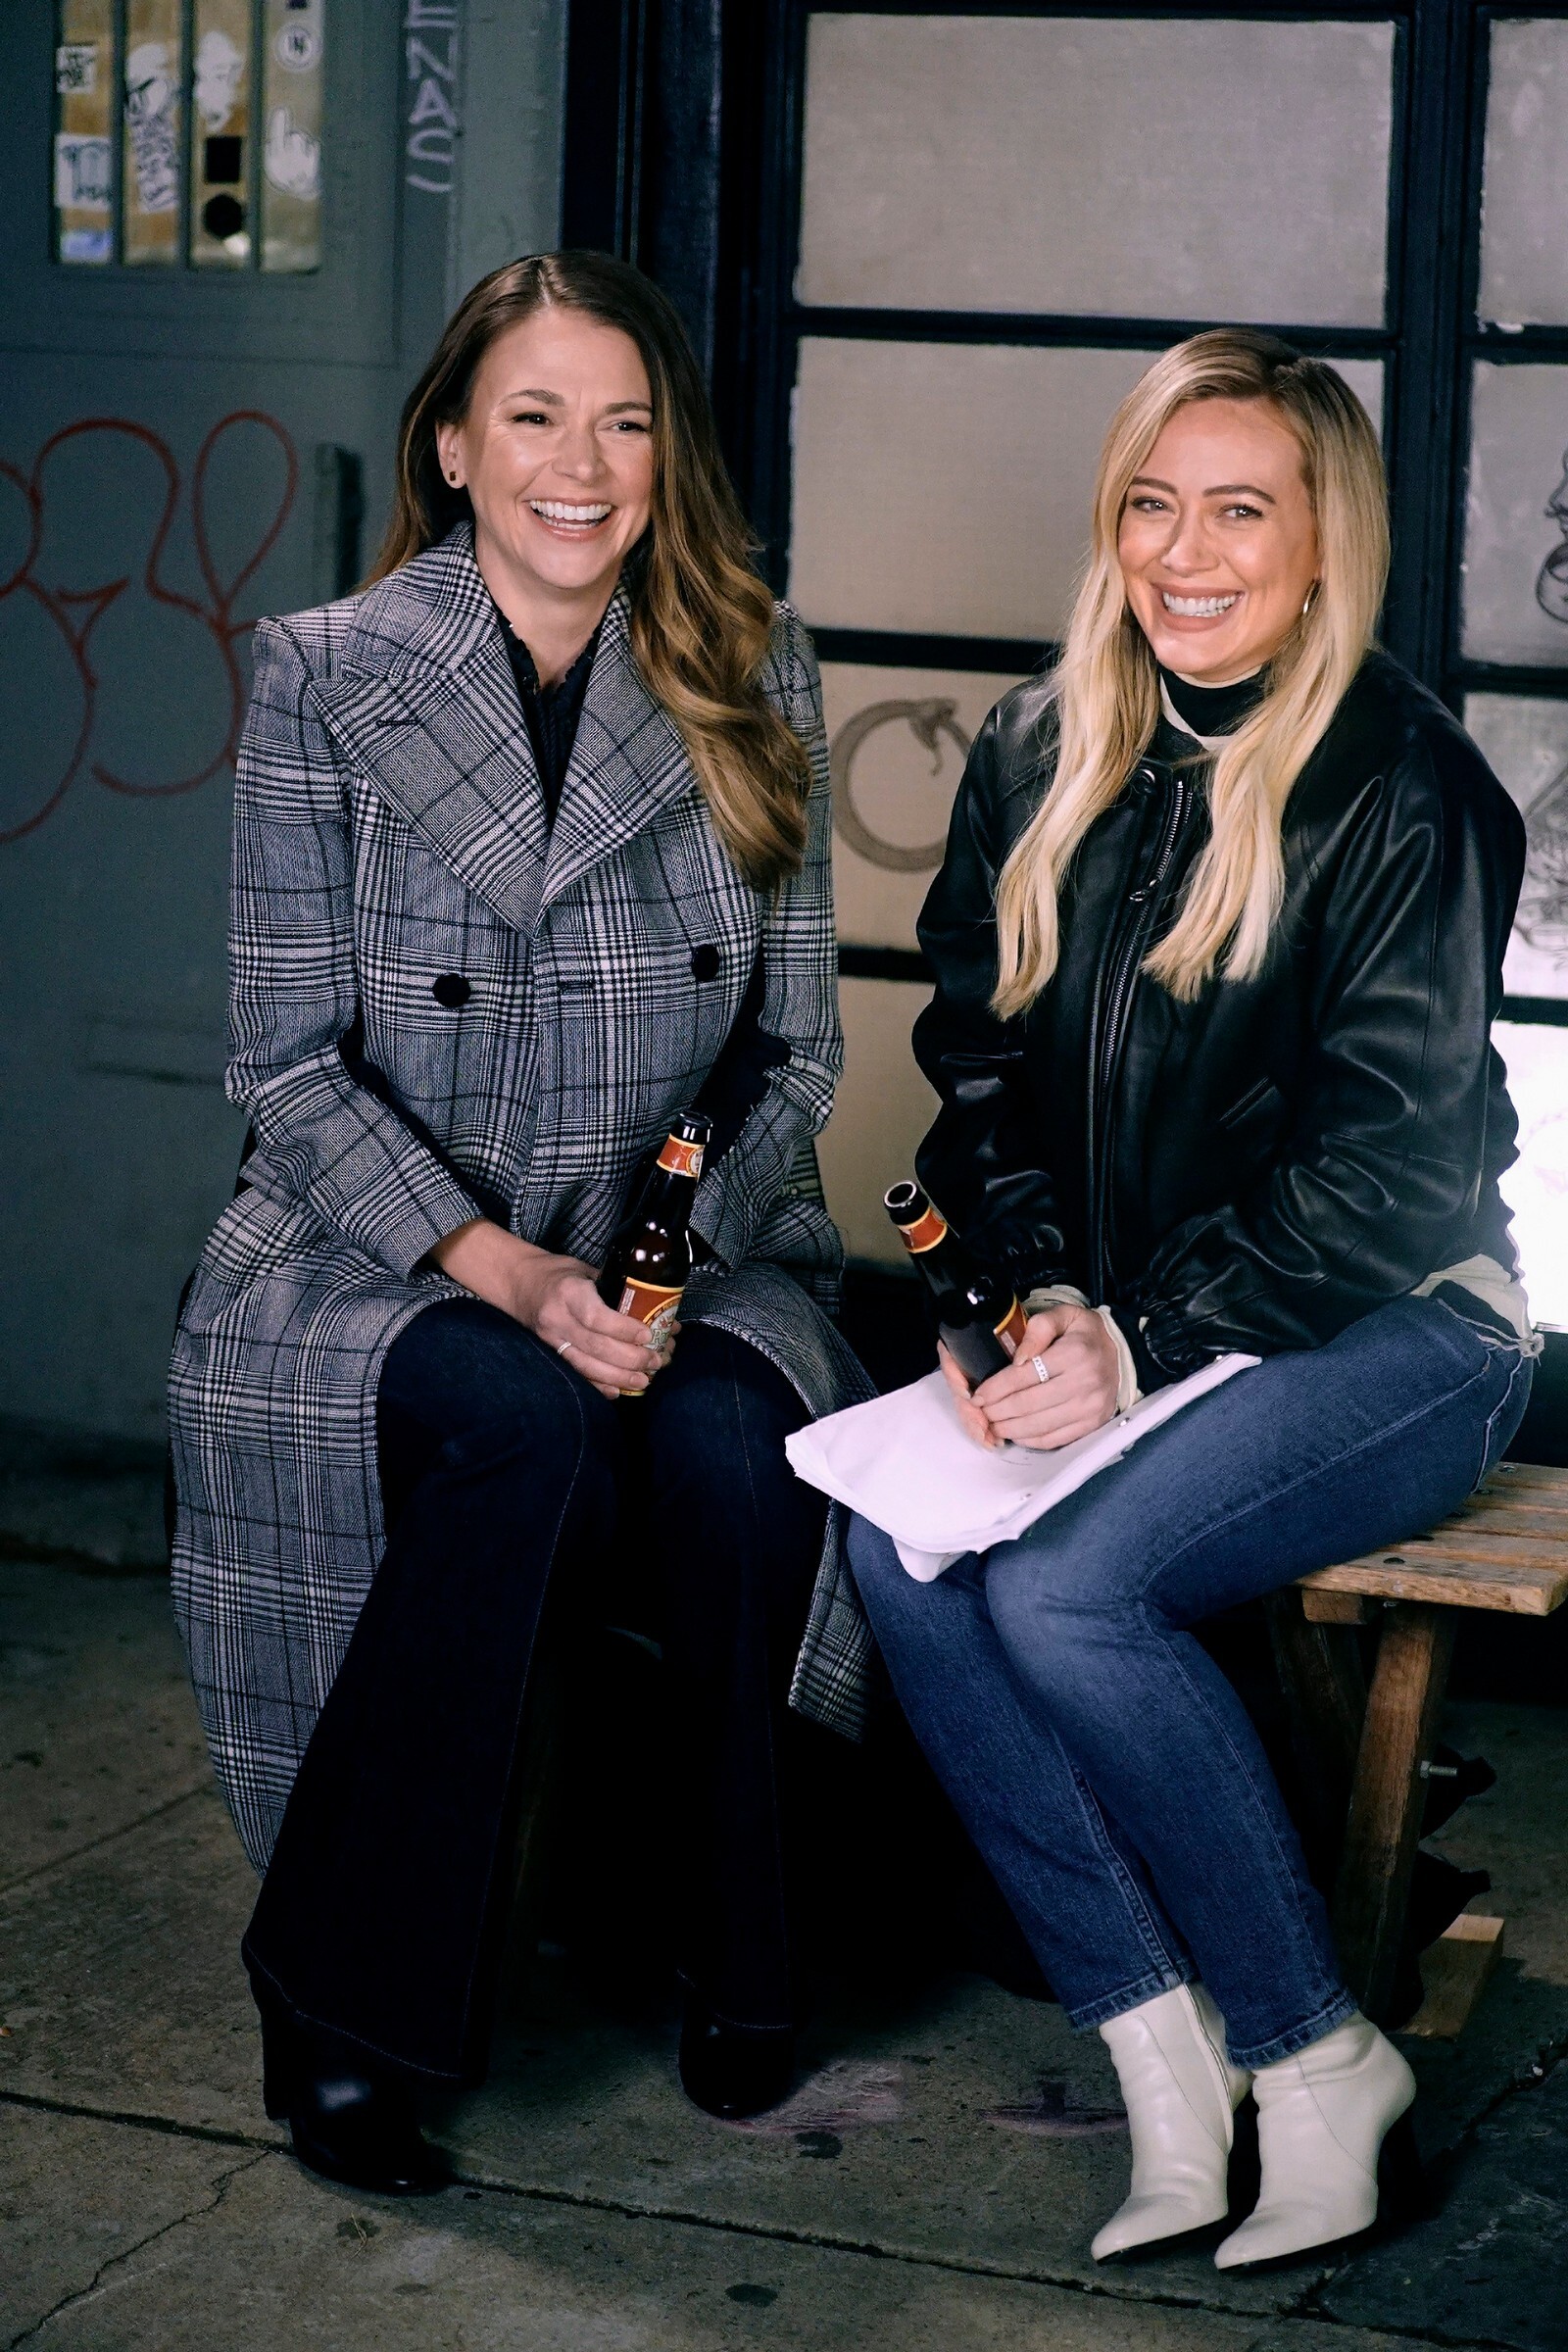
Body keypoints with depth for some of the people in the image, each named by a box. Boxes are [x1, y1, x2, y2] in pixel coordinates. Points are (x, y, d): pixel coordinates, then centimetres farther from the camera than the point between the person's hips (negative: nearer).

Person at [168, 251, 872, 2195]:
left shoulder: (751, 684, 6)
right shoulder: (326, 680, -2)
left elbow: (795, 1047, 7)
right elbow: (289, 1061, -5)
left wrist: (684, 1265, -11)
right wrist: (506, 1271, -19)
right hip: (378, 1255, -2)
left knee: (734, 1444, -31)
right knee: (526, 1422, -35)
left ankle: (734, 1961, -7)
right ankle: (342, 2003, -21)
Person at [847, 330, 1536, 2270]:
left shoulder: (1404, 787, -11)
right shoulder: (1038, 754, 7)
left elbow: (1383, 1163, -14)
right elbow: (984, 1063, 10)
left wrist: (1140, 1347, -19)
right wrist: (1036, 1296, -7)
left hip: (1389, 1329, -6)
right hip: (1110, 1327, 6)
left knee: (1065, 1586, -29)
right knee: (896, 1547, -22)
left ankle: (1317, 2059, -10)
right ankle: (1164, 2063, -15)